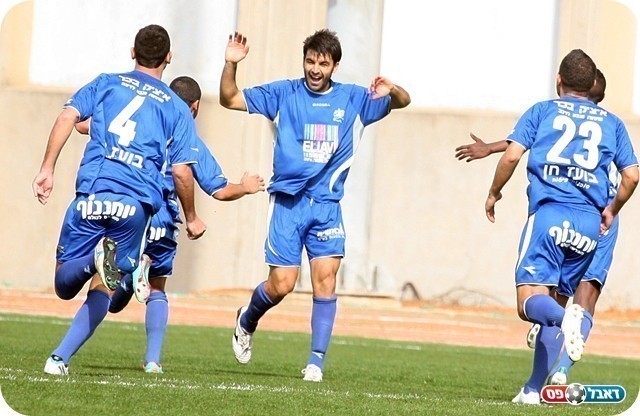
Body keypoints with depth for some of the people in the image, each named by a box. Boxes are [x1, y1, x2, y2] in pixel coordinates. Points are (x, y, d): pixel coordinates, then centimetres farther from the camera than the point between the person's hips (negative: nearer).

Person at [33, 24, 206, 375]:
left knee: (64, 286, 6)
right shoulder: (178, 109, 13)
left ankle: (96, 260, -29)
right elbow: (181, 173, 7)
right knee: (102, 289, 8)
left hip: (91, 195, 0)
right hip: (136, 203, 0)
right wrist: (191, 218, 22)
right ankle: (60, 358, -11)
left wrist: (47, 169, -2)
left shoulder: (105, 84, 16)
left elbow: (68, 116, -1)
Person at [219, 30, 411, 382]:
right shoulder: (284, 94, 4)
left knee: (325, 279, -11)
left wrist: (391, 90, -13)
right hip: (287, 200, -2)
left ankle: (317, 361, -5)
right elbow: (230, 99, 5)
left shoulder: (353, 99, 8)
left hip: (327, 204, 2)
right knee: (281, 284, -6)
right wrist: (230, 64, -14)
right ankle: (246, 321, 27)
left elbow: (403, 101, 12)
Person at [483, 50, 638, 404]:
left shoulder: (542, 111, 11)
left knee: (530, 301, -10)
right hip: (589, 223, 3)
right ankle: (534, 388, 5)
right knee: (551, 303, 12)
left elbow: (512, 155, -1)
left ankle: (566, 317, -44)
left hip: (548, 213, -3)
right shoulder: (611, 123, 18)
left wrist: (494, 193, 14)